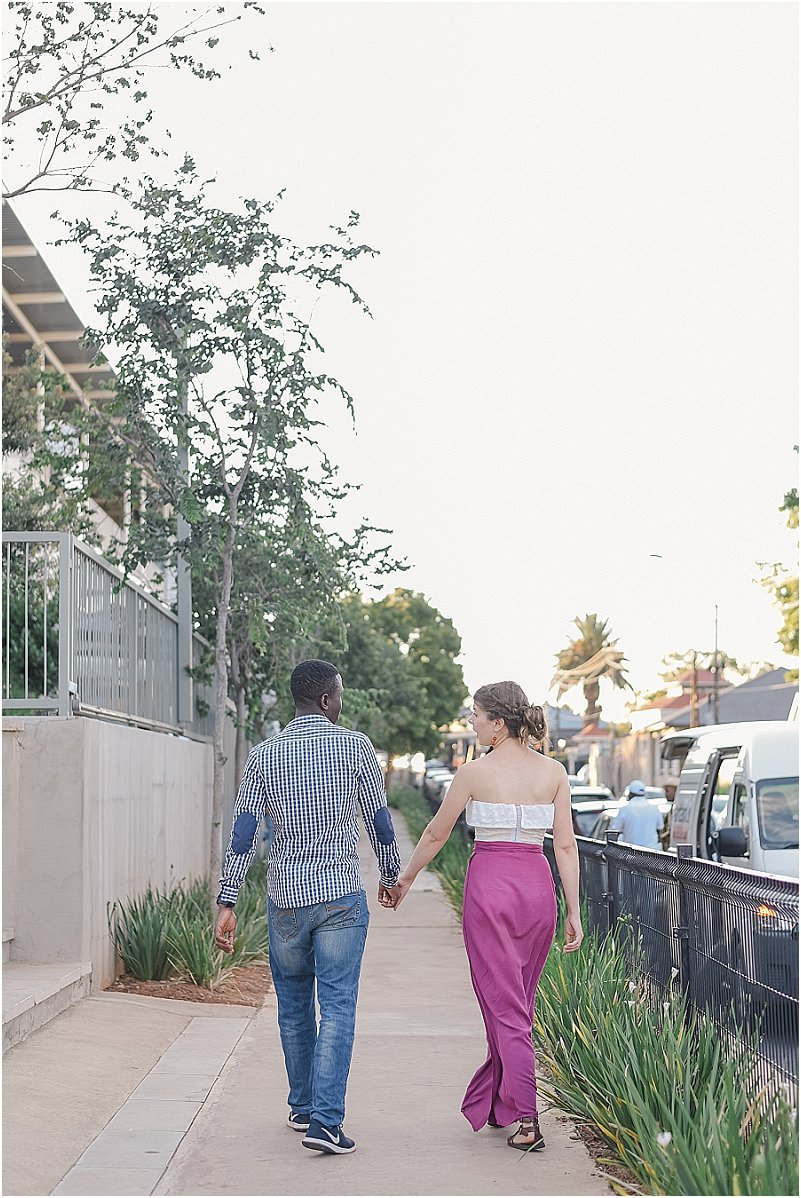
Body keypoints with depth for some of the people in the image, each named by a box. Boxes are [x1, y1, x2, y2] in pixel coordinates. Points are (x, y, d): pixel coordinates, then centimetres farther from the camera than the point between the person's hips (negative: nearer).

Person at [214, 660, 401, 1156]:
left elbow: (243, 833, -3)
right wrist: (392, 875, 18)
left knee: (294, 1008, 16)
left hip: (285, 897, 3)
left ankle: (302, 1107, 29)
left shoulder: (264, 755, 2)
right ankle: (325, 1120, -9)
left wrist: (227, 903, -2)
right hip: (341, 895, -3)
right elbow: (380, 818, 3)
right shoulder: (354, 746, -4)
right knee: (337, 1009, -2)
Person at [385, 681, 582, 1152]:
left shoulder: (476, 771, -5)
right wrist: (574, 910, 8)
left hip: (490, 885, -4)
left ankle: (527, 1119, -9)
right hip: (538, 886, 4)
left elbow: (436, 834, 6)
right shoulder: (554, 771, 4)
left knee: (504, 1006, -1)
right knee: (519, 1003, 17)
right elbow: (566, 845, 3)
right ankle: (493, 1102, 28)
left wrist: (405, 879, 20)